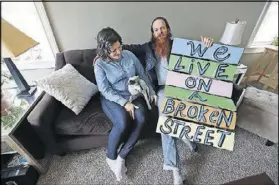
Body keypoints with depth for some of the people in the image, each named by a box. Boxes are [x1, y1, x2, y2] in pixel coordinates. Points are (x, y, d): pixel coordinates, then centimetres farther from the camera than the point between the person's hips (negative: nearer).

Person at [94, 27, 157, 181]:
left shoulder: (129, 55, -1)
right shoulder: (100, 64, -11)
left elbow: (142, 75, 6)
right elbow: (105, 90, -15)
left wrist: (151, 91, -3)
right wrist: (124, 103, -23)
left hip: (133, 95, 4)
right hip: (112, 99, -3)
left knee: (141, 119, -25)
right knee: (122, 123, -30)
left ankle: (122, 156, -6)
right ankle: (111, 156, 1)